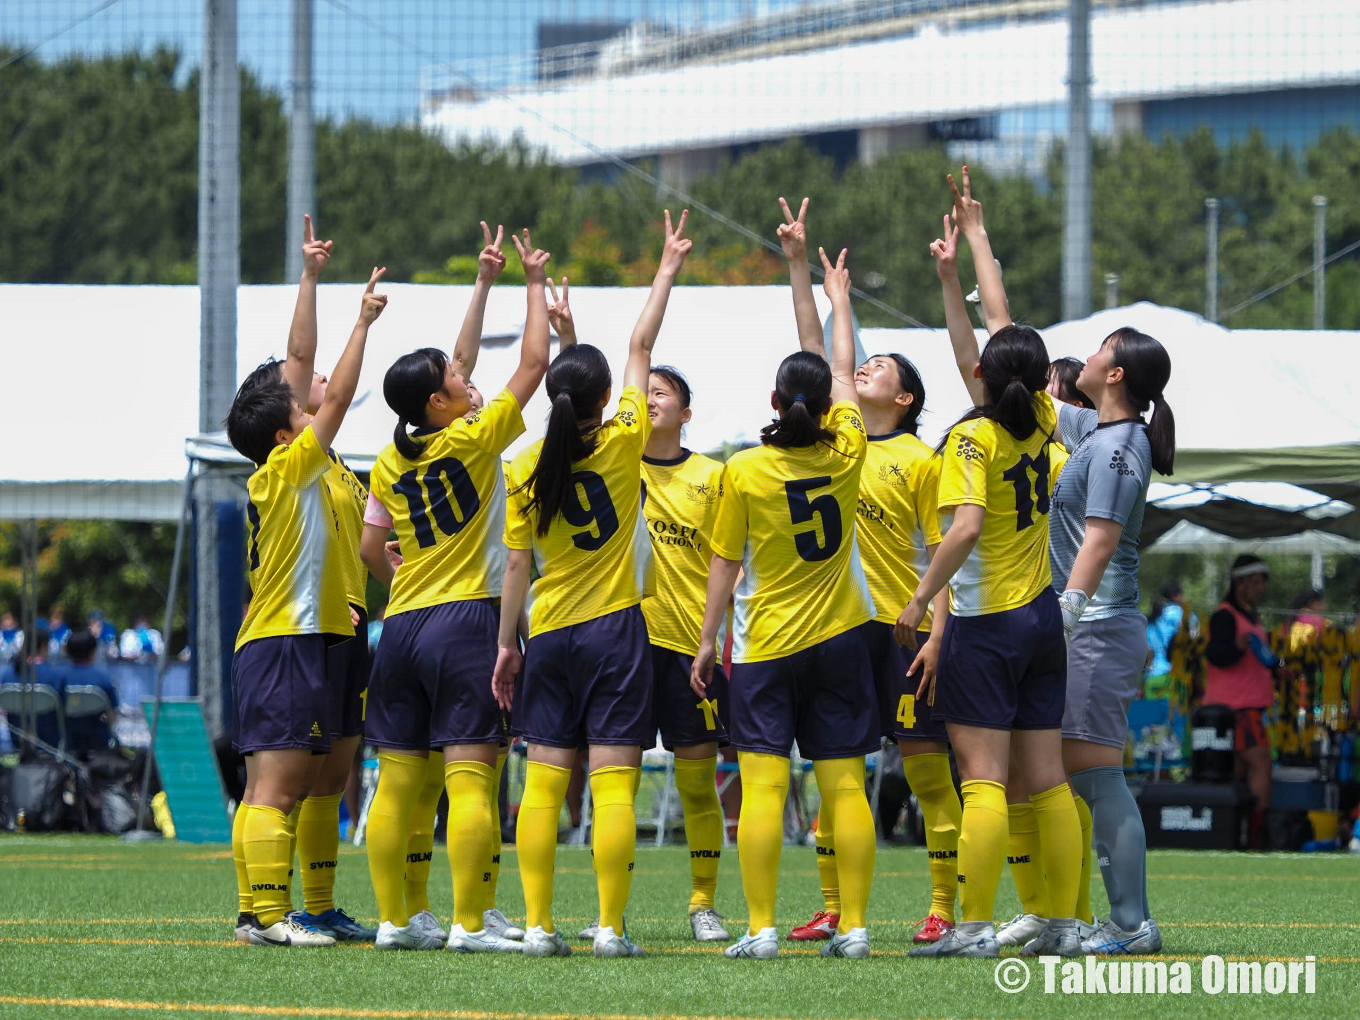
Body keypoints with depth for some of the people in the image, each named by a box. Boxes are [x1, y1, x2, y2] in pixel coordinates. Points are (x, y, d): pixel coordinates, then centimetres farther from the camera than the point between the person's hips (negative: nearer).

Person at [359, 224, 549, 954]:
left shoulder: (388, 465, 7)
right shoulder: (473, 441, -7)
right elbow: (533, 362, -1)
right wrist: (535, 284, 11)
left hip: (403, 622, 6)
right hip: (466, 620, -6)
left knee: (398, 780, 7)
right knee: (470, 776, -9)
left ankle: (396, 919, 10)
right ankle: (469, 924, -14)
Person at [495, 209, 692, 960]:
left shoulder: (527, 469, -1)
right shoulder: (622, 444, -5)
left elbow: (517, 565, 2)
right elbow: (641, 348, 4)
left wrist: (507, 644, 10)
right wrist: (668, 269, 14)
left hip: (550, 636, 2)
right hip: (616, 630, -2)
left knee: (543, 781, 4)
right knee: (614, 781, -5)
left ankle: (539, 925, 0)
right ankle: (610, 927, -9)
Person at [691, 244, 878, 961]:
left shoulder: (744, 471, -8)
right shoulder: (846, 453, -2)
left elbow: (725, 562, -2)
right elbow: (844, 371, 15)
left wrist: (707, 640, 8)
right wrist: (839, 300, 30)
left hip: (764, 647, -3)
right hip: (838, 639, 3)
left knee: (762, 786, -5)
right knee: (845, 787, 2)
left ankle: (760, 929, -11)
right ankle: (853, 926, 0)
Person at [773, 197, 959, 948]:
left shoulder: (921, 461, -2)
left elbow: (943, 554, -4)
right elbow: (812, 346, 9)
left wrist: (937, 631, -13)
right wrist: (798, 263, 5)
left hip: (902, 626, -5)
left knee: (927, 771, -2)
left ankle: (942, 912, -1)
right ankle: (832, 910, 10)